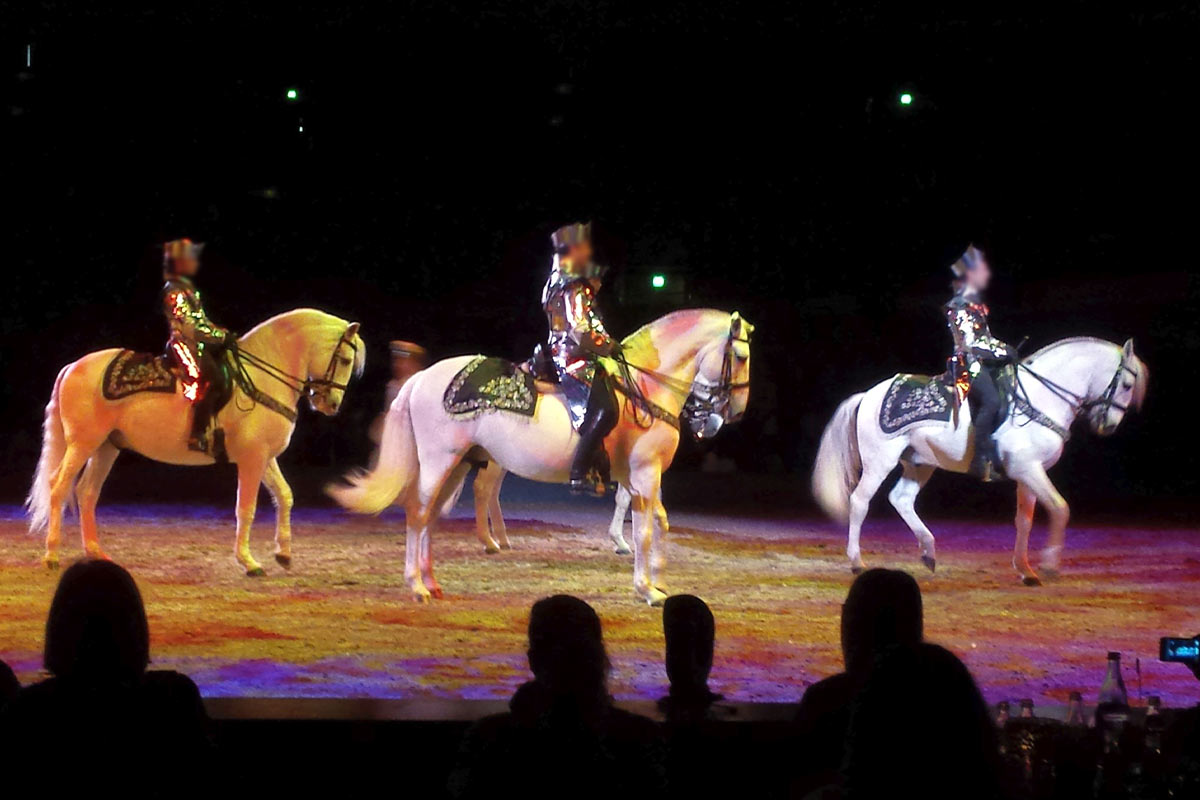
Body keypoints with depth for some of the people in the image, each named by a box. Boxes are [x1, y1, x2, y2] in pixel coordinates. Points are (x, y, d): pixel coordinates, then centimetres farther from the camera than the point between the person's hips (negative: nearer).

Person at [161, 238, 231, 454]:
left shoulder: (187, 288, 21)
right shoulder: (175, 290, -9)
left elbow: (201, 322, 22)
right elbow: (189, 326, -16)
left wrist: (221, 333, 9)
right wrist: (220, 336, -13)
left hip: (197, 345, 10)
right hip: (183, 345, -10)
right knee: (209, 378, -27)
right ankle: (197, 435, -31)